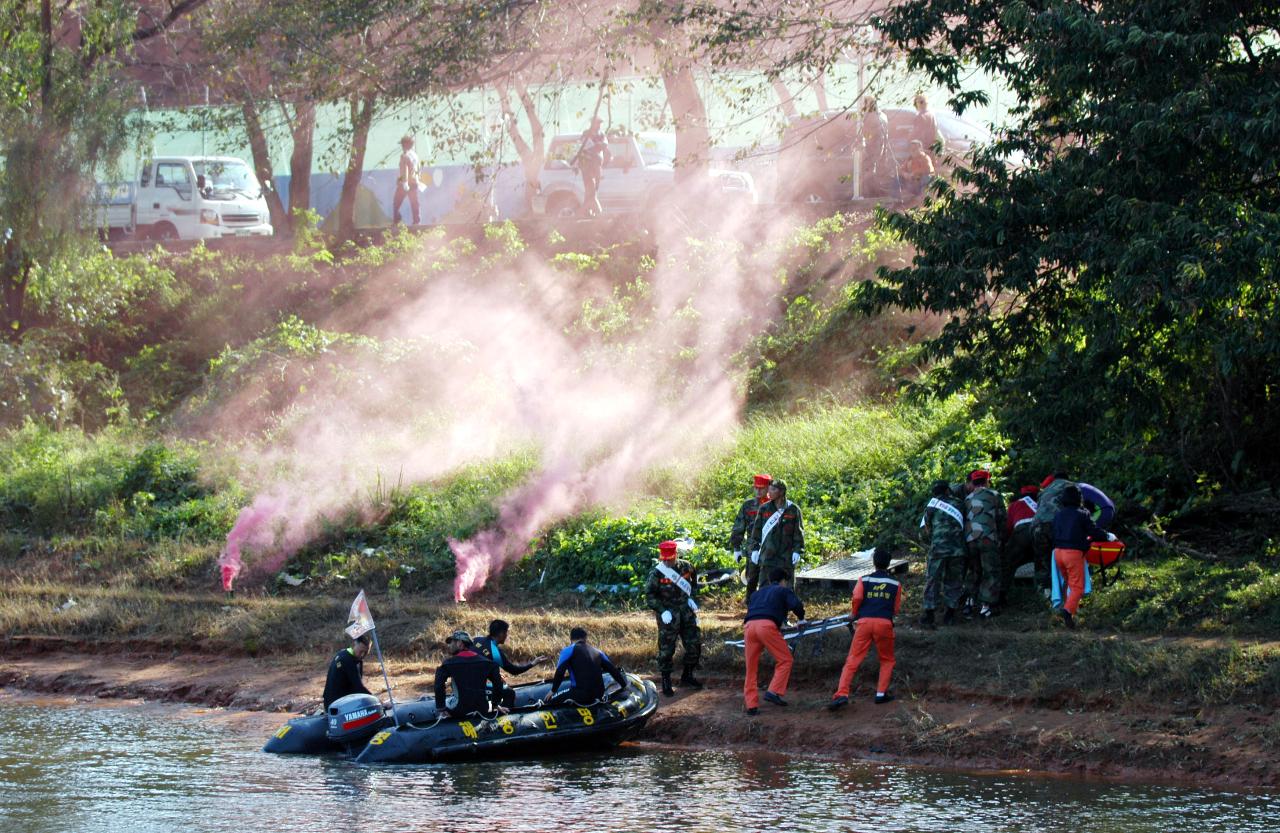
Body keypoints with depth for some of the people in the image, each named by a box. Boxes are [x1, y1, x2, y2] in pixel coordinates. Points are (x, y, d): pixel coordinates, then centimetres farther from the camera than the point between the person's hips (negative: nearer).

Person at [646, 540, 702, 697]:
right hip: (668, 613, -5)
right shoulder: (656, 573, -14)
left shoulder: (685, 567, -1)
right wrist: (662, 611, -20)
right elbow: (650, 594, -11)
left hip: (685, 609, 5)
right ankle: (666, 682, 8)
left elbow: (693, 579, 20)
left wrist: (691, 597, 8)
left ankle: (687, 676, 27)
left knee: (694, 644, 9)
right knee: (666, 648, -3)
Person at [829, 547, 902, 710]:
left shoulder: (864, 580, 10)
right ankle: (881, 693, 10)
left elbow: (856, 598, -5)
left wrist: (853, 614, 14)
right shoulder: (895, 584, 13)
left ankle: (842, 694, -15)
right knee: (887, 660, 21)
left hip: (865, 622, 0)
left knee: (852, 661, -1)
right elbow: (896, 609, 15)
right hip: (884, 623, 0)